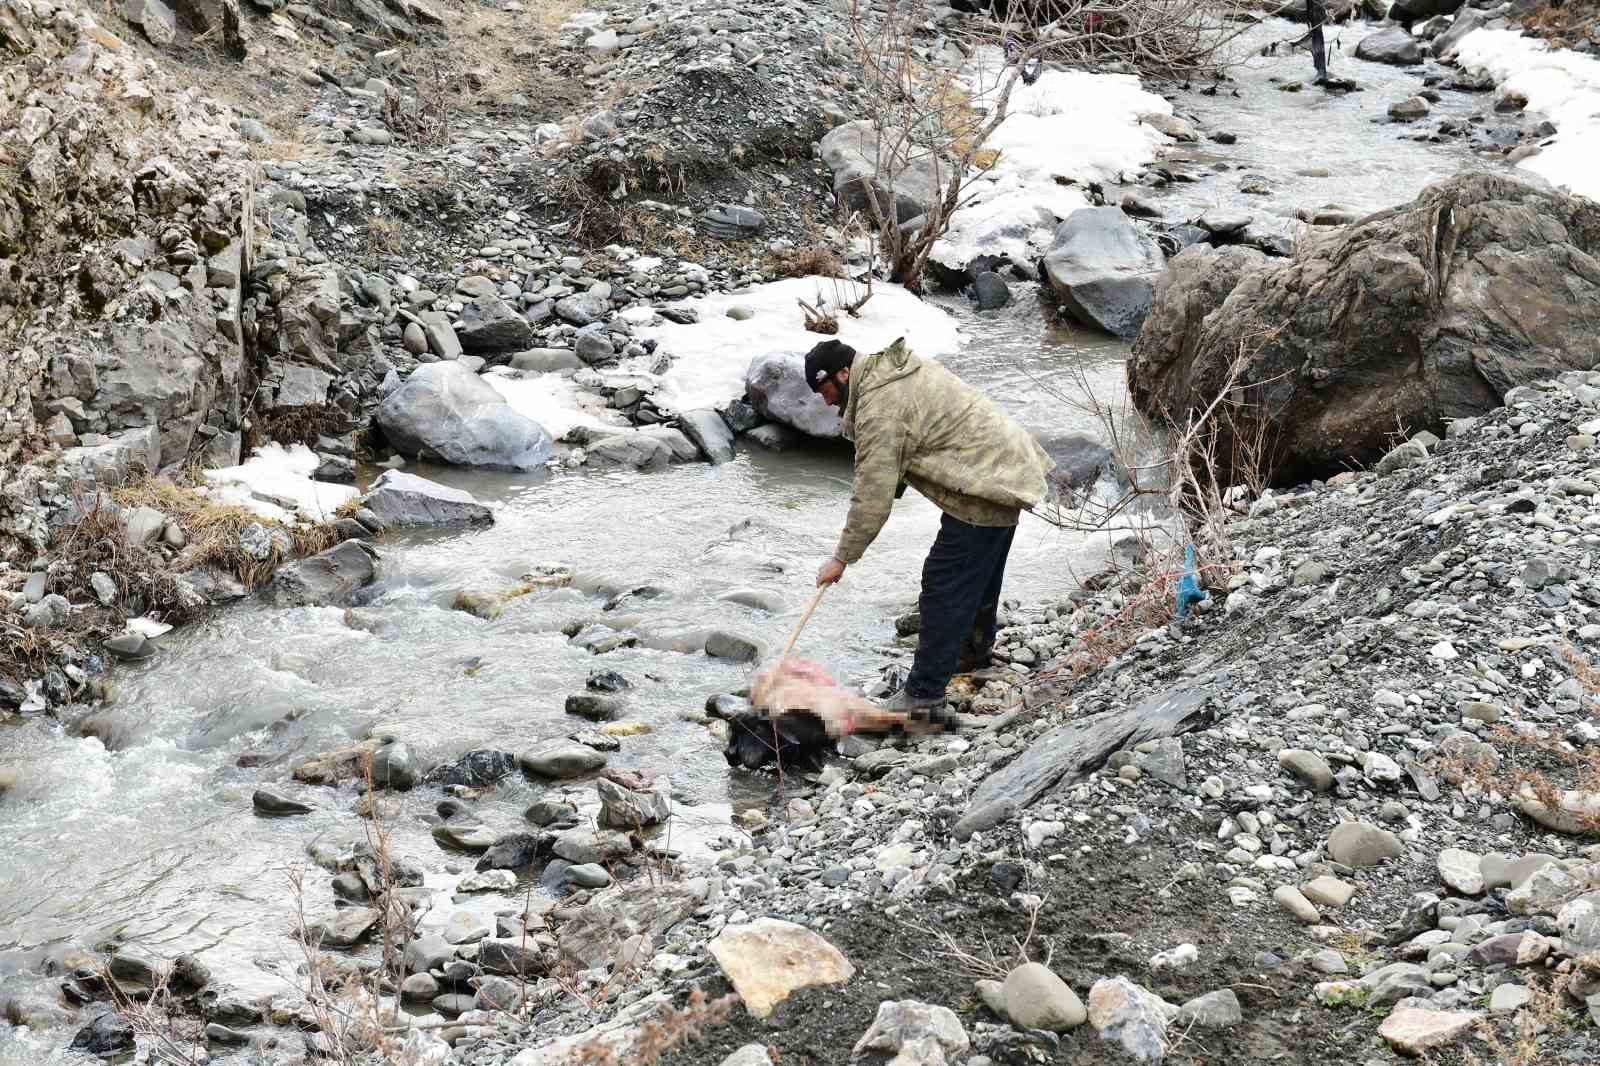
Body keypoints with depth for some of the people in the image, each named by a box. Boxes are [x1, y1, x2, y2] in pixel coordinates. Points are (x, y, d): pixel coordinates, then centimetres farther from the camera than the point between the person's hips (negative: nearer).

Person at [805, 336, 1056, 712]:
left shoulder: (880, 409, -21)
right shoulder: (895, 368, 10)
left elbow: (873, 496, -20)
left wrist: (843, 558, -13)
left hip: (987, 488, -11)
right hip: (1010, 466, 11)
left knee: (945, 586, -7)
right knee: (981, 574, 27)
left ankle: (925, 690, -3)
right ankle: (975, 650, 45)